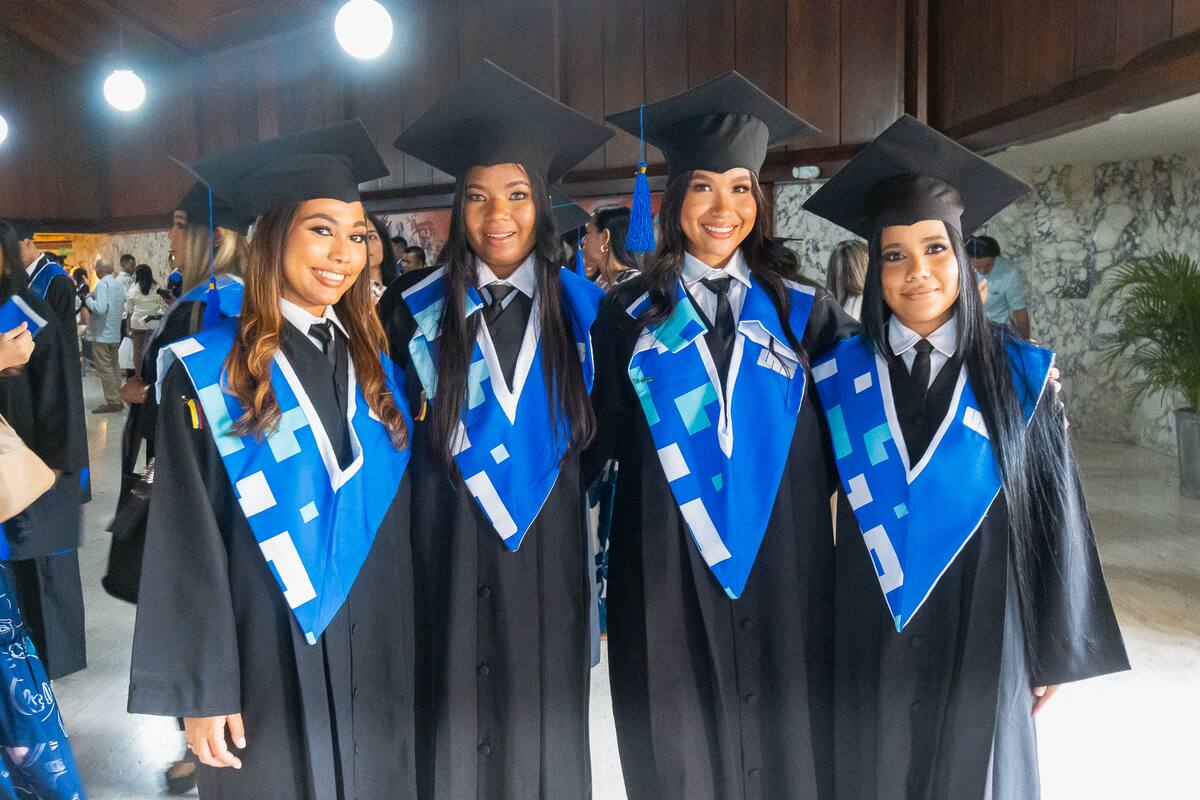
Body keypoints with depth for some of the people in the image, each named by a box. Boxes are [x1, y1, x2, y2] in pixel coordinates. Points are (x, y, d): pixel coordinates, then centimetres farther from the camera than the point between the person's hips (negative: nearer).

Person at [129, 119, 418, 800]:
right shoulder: (209, 373, -8)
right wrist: (201, 688, -11)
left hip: (375, 655, 4)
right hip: (266, 658, -4)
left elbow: (399, 524, 8)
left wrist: (413, 645, 8)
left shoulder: (376, 367, 5)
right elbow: (187, 543, -9)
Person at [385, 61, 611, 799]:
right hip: (446, 557, -1)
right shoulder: (415, 310, -4)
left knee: (543, 732, 14)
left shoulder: (582, 309, 0)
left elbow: (601, 436, 9)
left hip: (548, 555, 2)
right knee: (453, 731, 10)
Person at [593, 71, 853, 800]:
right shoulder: (630, 314, 2)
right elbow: (601, 438, 2)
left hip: (782, 562, 1)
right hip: (667, 570, -1)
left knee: (783, 739, 12)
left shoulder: (803, 310, 4)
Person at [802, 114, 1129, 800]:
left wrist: (1054, 650, 1)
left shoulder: (1017, 375, -6)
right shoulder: (842, 377, -4)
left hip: (981, 632, 0)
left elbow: (1053, 517, -1)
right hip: (871, 637, 1)